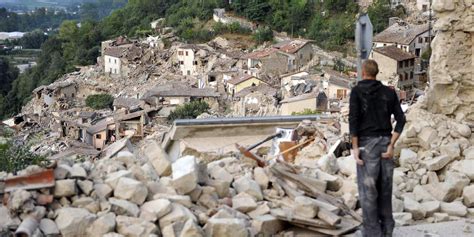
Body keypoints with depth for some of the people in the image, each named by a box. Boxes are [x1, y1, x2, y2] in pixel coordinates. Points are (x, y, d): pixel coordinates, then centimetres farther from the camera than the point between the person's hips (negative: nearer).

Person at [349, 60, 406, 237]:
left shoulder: (357, 91, -3)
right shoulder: (389, 92, 9)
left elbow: (353, 118, -13)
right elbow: (400, 119, 1)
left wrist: (355, 147, -11)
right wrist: (391, 145, -3)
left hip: (367, 142, -4)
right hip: (385, 142, 4)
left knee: (368, 189, -1)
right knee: (384, 188, 13)